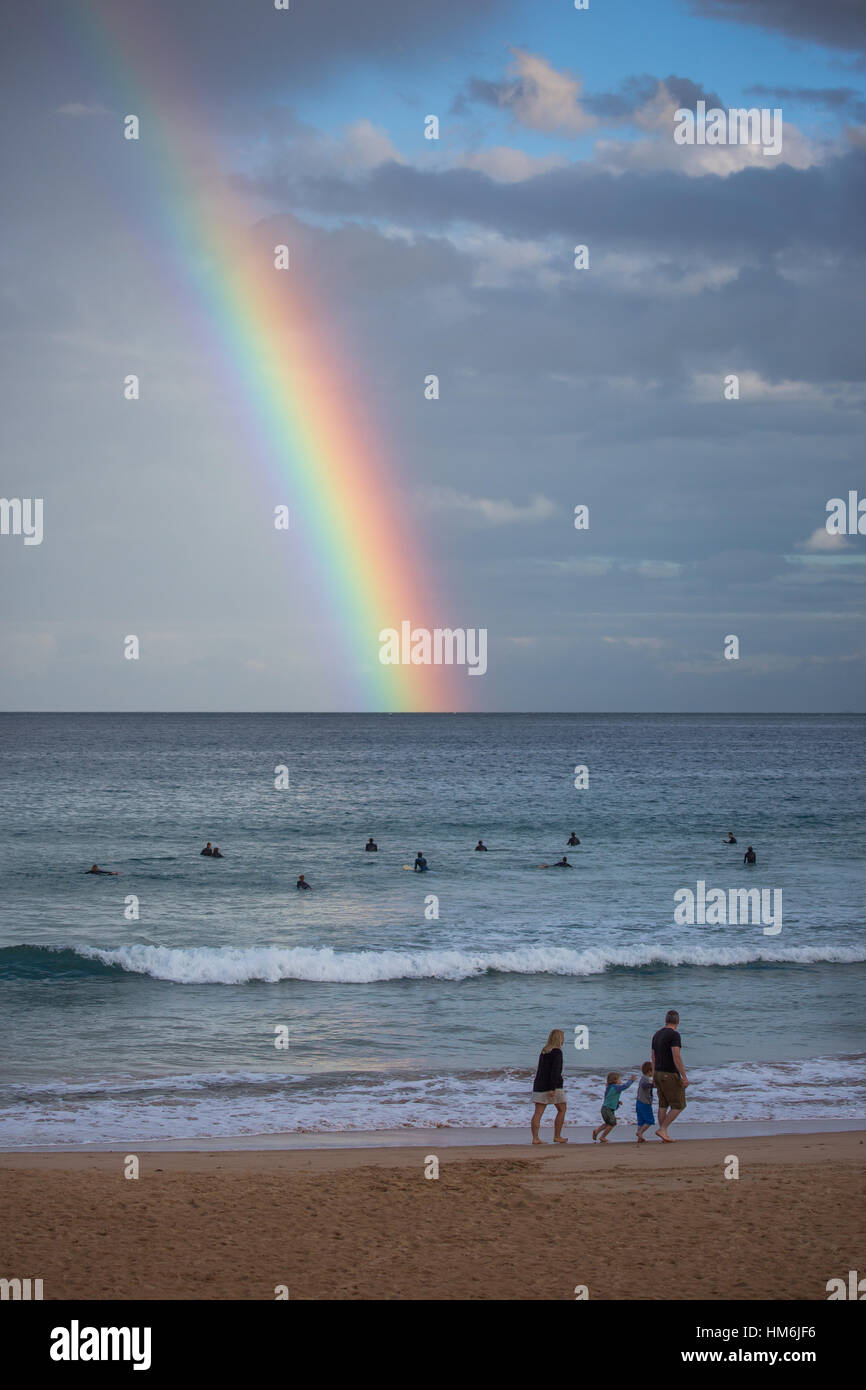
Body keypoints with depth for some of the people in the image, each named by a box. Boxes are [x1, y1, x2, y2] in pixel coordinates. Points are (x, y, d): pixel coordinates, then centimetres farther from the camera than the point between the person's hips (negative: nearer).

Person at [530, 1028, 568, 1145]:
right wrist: (553, 1088, -22)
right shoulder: (557, 1052, -11)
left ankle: (535, 1138, -6)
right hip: (553, 1086, -7)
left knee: (538, 1112, 1)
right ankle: (557, 1136, 11)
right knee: (562, 1109, 10)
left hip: (539, 1084, 7)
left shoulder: (544, 1051, 13)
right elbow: (555, 1071, -19)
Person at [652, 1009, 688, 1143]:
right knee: (679, 1105, 0)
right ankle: (663, 1129, -7)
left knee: (663, 1105, 10)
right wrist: (684, 1077, -20)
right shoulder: (674, 1035, -14)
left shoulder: (657, 1035, 11)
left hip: (658, 1073, 8)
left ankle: (664, 1136, 9)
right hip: (670, 1075, -8)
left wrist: (654, 1077, 22)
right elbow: (676, 1057, -22)